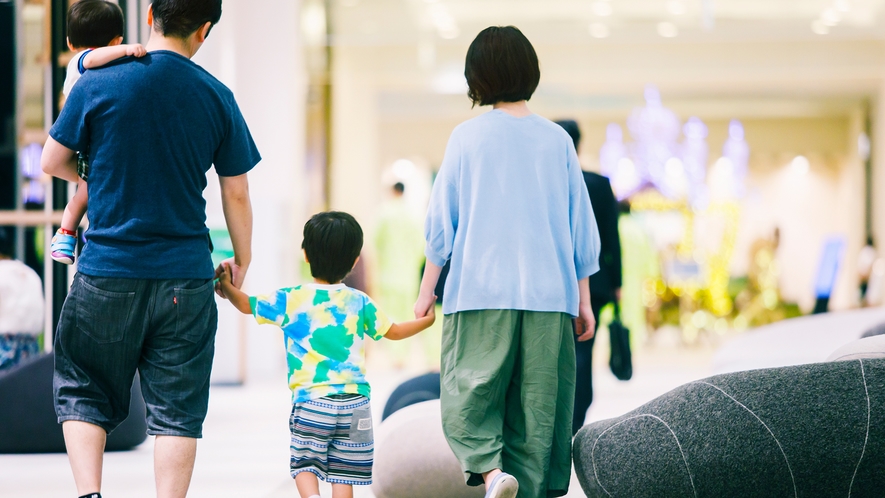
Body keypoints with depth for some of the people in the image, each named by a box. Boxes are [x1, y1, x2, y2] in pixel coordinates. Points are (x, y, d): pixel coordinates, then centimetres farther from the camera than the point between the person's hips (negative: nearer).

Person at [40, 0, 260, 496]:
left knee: (83, 391, 14)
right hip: (186, 276, 1)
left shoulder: (97, 84, -5)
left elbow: (52, 162, 5)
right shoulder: (217, 98, -2)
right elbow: (236, 194, 4)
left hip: (107, 273, 0)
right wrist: (242, 260, 20)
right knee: (177, 409, 7)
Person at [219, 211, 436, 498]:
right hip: (355, 401, 1)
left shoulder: (290, 300, -2)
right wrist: (426, 320, 30)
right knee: (343, 473, 6)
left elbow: (247, 305, 9)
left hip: (311, 401, -1)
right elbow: (394, 332, 17)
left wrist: (227, 286, 21)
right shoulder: (360, 303, 4)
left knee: (304, 462, 8)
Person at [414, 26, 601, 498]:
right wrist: (584, 300, 15)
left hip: (480, 293, -2)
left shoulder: (467, 136, 0)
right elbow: (581, 228, 8)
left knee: (469, 394, 2)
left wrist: (426, 290, 11)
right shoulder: (557, 140, 5)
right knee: (536, 406, 8)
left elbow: (441, 223, 2)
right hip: (548, 294, 2)